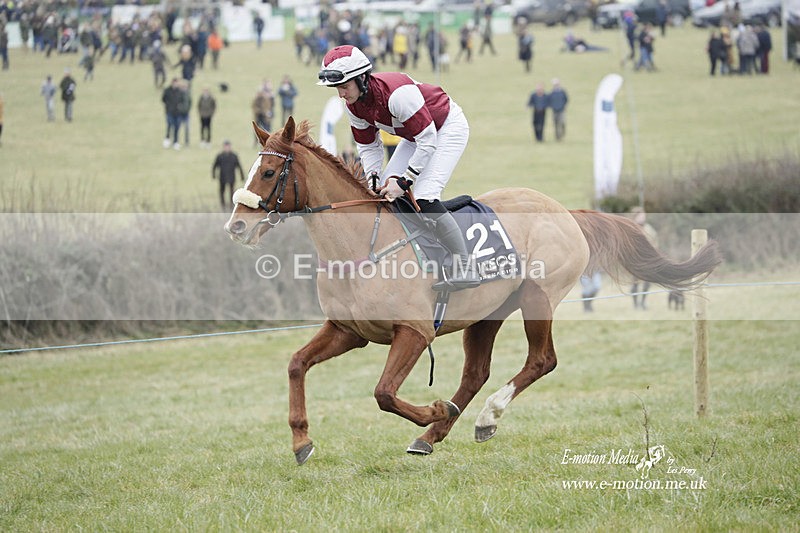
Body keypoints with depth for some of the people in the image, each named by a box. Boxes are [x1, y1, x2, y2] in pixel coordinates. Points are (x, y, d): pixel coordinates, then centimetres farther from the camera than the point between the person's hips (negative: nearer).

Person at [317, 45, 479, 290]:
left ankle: (466, 269, -21)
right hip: (418, 133, 9)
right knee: (385, 191, 1)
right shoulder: (354, 104, -11)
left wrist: (403, 182, -30)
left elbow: (427, 142, -32)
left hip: (448, 128, -9)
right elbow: (368, 146, 2)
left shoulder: (397, 93, -37)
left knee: (424, 197, -23)